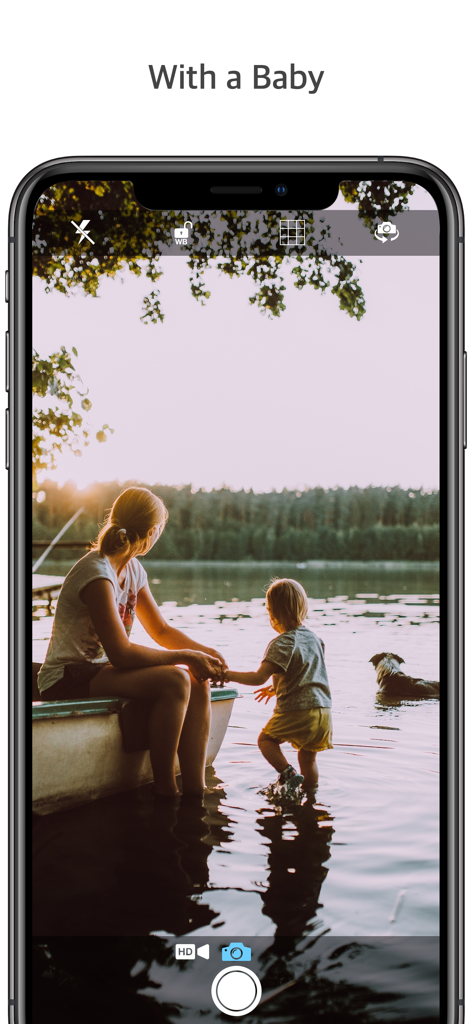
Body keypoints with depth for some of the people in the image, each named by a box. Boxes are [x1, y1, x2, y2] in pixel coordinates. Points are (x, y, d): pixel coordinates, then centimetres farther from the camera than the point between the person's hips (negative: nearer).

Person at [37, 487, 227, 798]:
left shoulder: (133, 570, 8)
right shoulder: (97, 574, -22)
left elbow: (160, 629, 16)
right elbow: (121, 653, -26)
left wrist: (206, 652, -1)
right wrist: (185, 656, -19)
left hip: (101, 670, 9)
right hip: (68, 682, -9)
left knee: (198, 683, -8)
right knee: (174, 680, -28)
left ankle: (195, 790, -10)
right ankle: (165, 790, -17)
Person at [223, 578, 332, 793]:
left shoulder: (282, 644, -12)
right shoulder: (312, 637, 13)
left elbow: (259, 677, -18)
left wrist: (230, 675, -6)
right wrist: (276, 688, 32)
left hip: (296, 711, -7)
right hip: (323, 710, 7)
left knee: (266, 739, 12)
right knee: (307, 758, 19)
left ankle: (288, 773, -7)